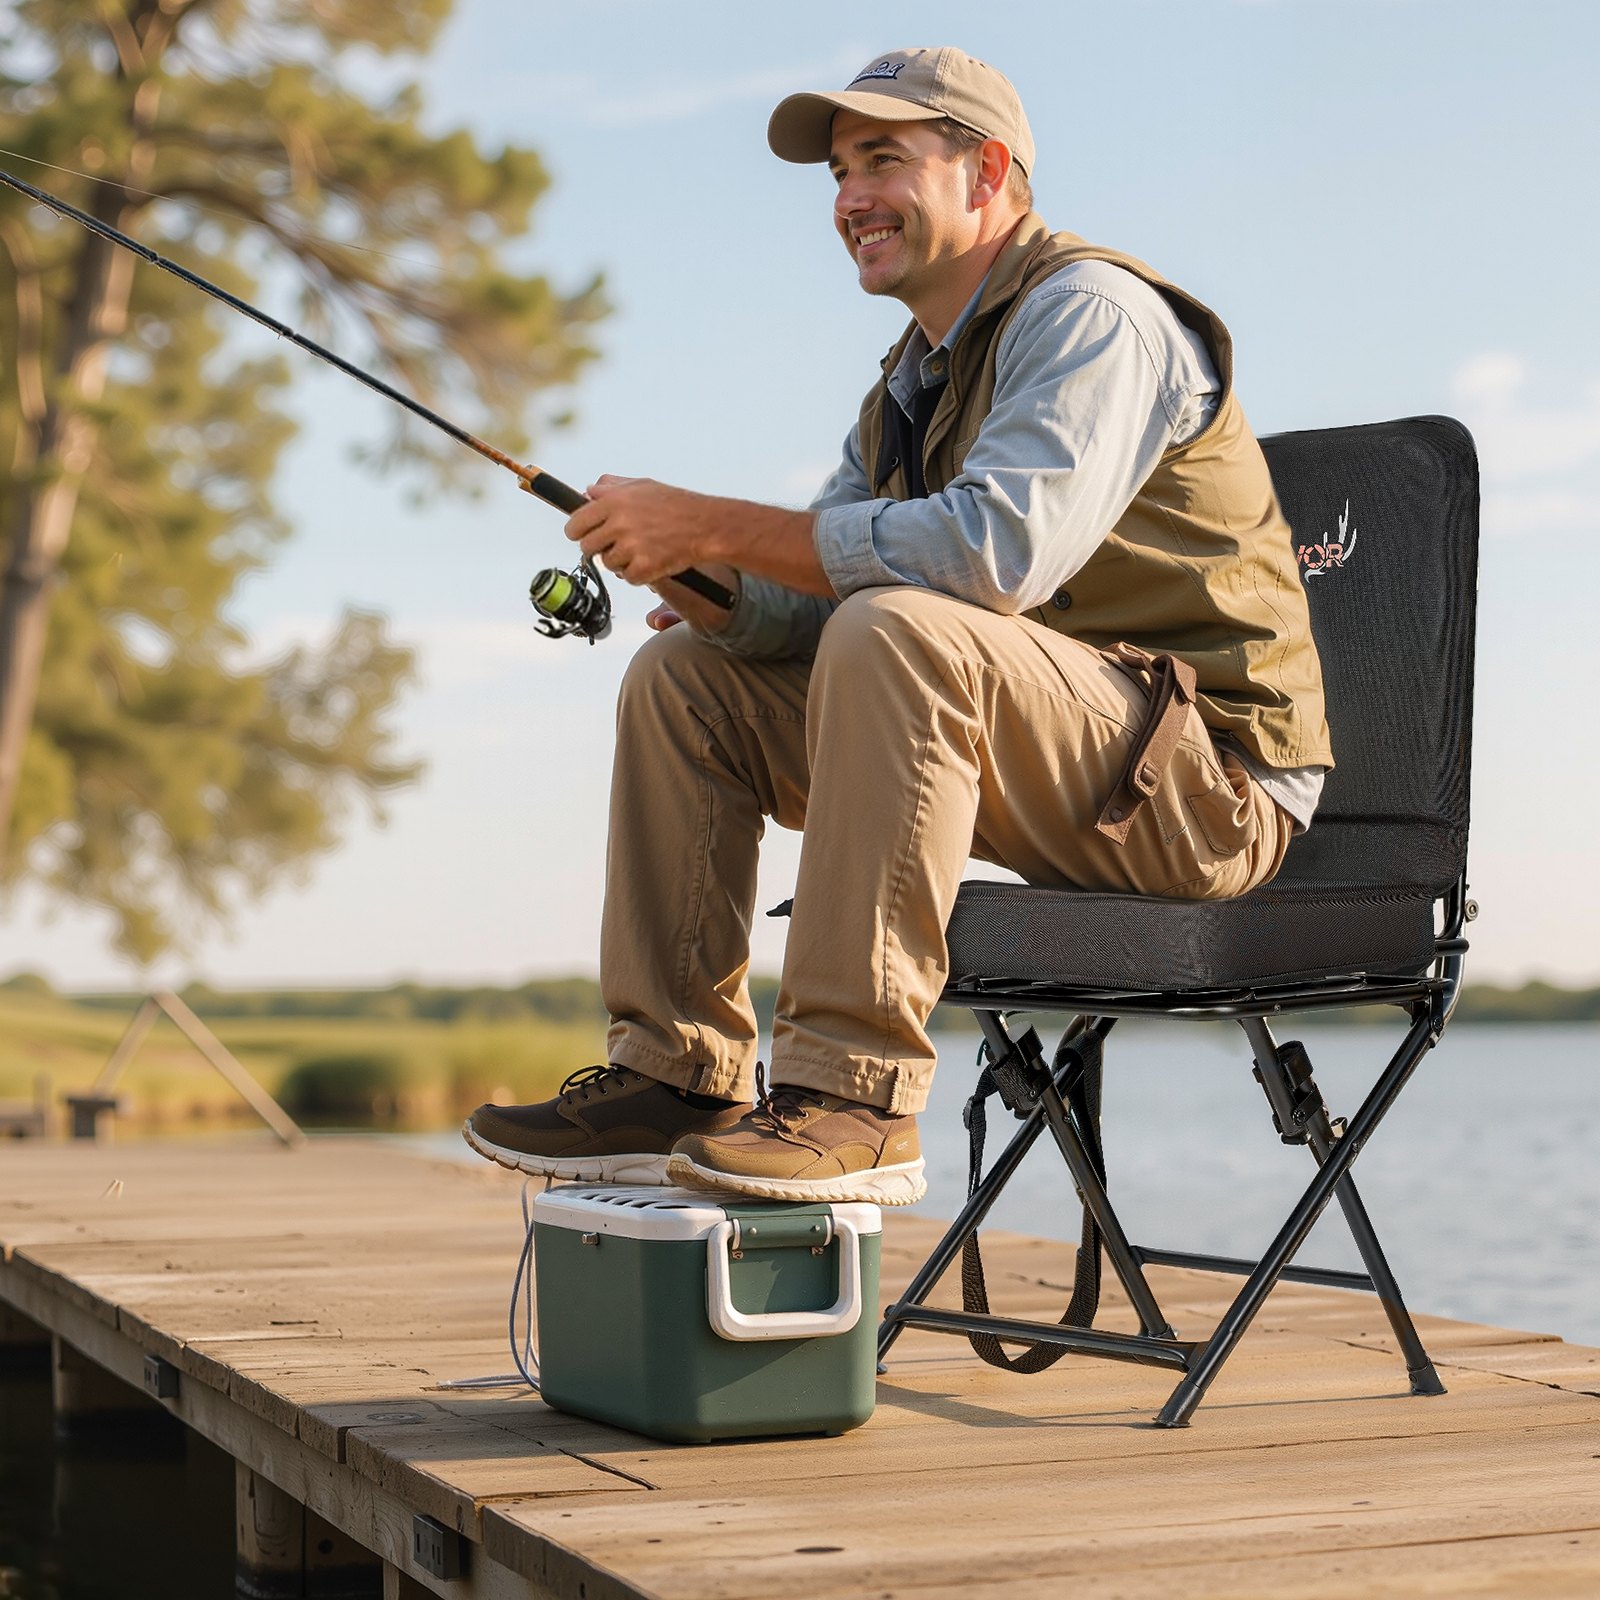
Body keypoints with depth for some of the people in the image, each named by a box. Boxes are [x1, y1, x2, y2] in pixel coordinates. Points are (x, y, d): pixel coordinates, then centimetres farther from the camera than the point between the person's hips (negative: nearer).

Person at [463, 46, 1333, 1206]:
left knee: (896, 632, -34)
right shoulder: (914, 382, 17)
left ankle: (855, 1097, -31)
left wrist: (716, 525, -25)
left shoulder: (1092, 313, -12)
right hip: (1072, 789, 9)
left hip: (1204, 775, -9)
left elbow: (999, 550, -30)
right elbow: (806, 608, 13)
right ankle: (676, 1080, 0)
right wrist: (704, 582, -11)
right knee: (685, 677, 6)